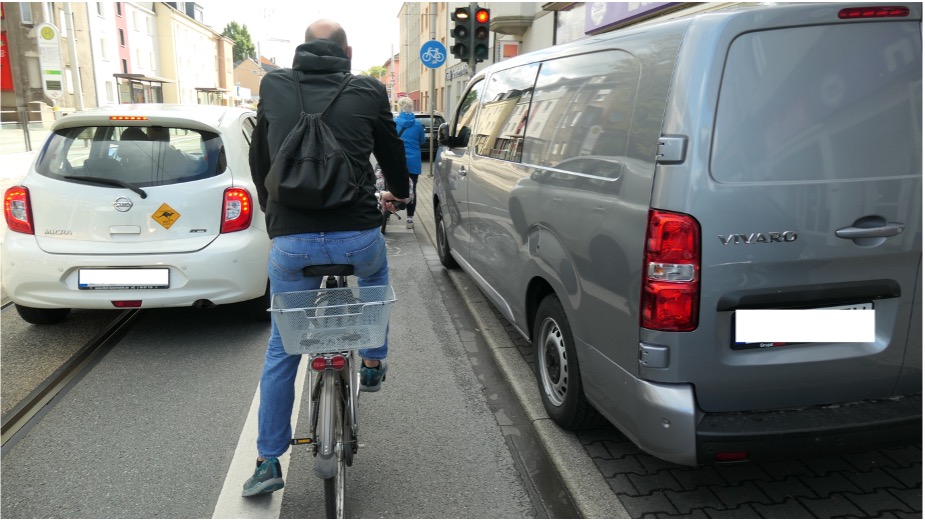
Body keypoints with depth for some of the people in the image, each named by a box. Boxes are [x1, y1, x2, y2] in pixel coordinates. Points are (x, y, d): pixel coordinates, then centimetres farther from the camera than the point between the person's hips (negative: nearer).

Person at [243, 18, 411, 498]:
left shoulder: (273, 87, 9)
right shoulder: (368, 92, 3)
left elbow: (259, 158, 21)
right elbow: (392, 153, 16)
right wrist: (399, 193, 38)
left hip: (291, 242, 1)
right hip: (357, 238, -1)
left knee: (281, 351, 18)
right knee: (375, 272, 37)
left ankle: (268, 462, 24)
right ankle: (374, 363, 41)